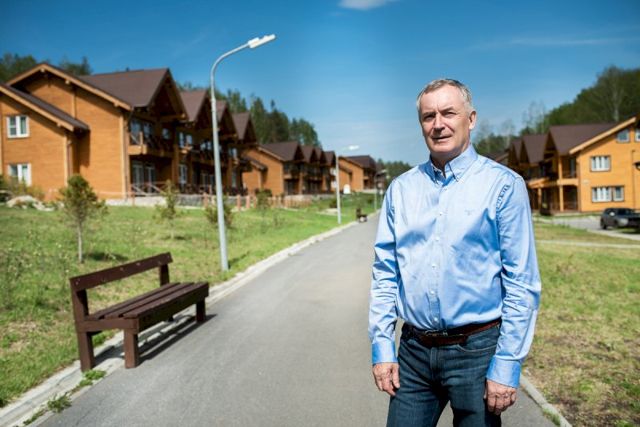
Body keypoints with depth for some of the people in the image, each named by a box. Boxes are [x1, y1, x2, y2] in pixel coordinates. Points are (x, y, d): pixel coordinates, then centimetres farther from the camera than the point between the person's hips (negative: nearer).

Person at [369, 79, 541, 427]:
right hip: (414, 352, 3)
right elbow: (384, 273, 6)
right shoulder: (401, 189, 5)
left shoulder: (503, 185, -6)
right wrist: (382, 347, 1)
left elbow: (522, 283, -8)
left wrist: (507, 365, -11)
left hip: (476, 350, -3)